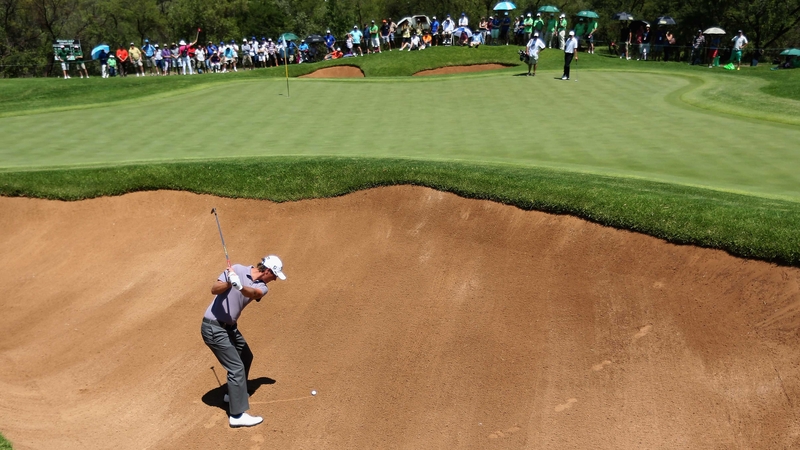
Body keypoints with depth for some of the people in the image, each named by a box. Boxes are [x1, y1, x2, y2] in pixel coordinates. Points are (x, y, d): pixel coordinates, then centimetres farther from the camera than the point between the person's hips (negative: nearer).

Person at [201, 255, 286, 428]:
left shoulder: (262, 287, 0)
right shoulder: (237, 269, -13)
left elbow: (252, 293, -25)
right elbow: (214, 289, -19)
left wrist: (240, 286, -46)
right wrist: (228, 283, -38)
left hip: (230, 327, 8)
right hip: (214, 327, -8)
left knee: (246, 357, 23)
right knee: (236, 367, -11)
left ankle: (234, 393, 44)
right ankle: (237, 415, -8)